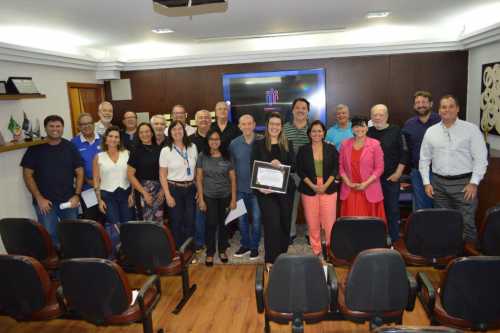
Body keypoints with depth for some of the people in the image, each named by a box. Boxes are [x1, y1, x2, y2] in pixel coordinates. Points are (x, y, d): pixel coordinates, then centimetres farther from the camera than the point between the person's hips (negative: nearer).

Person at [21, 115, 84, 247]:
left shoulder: (70, 147, 3)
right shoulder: (35, 149, -1)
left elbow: (79, 172, 5)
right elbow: (27, 174, -1)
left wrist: (77, 195, -5)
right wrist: (39, 198, -8)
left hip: (68, 200, 2)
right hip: (45, 201, -1)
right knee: (49, 235, 0)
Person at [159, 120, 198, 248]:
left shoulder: (192, 147, 3)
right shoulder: (166, 151, -5)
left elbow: (196, 169, 10)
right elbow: (162, 175, -4)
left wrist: (199, 188, 4)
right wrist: (168, 195, -10)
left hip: (190, 189, 3)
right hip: (174, 189, -2)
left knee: (190, 221, 5)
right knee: (176, 222, 6)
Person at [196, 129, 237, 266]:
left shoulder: (227, 157, -1)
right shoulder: (202, 156, -2)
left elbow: (233, 179, 1)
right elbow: (199, 179, -1)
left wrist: (233, 199, -2)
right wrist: (201, 199, -5)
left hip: (225, 196, 1)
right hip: (209, 196, -1)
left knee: (224, 223, 9)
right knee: (211, 224, 0)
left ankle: (222, 250, 28)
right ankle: (210, 252, 17)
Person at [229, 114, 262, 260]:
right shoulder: (234, 144, 0)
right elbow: (232, 166, 7)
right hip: (240, 187, 3)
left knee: (256, 218, 6)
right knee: (241, 218, 13)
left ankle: (254, 246, 24)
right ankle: (245, 244, 30)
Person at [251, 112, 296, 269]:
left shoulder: (288, 145, 9)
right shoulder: (258, 144, 3)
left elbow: (294, 167, 3)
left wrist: (281, 165, -17)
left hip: (285, 190, 3)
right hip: (266, 190, -2)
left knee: (284, 224, 9)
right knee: (273, 224, -9)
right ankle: (270, 259, 6)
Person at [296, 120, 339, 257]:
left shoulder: (331, 149, 6)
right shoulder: (303, 150, 4)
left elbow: (335, 169, 3)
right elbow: (300, 171, 2)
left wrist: (325, 185, -9)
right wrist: (313, 186, -8)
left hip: (328, 189, 0)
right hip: (309, 190, 0)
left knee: (330, 222, -4)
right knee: (312, 223, 2)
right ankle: (316, 251, 14)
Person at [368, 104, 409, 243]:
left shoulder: (395, 131, 0)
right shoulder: (368, 132, 8)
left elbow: (404, 154, 0)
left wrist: (398, 173, -5)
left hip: (391, 178, -2)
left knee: (392, 209, 2)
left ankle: (394, 240, 14)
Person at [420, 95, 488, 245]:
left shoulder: (471, 129, -2)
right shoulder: (431, 131, 7)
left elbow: (481, 158, -4)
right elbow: (424, 160, 10)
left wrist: (474, 183, -10)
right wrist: (426, 183, 4)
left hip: (464, 183, -3)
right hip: (439, 183, 3)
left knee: (467, 224, 0)